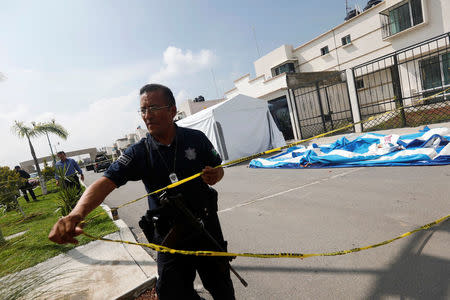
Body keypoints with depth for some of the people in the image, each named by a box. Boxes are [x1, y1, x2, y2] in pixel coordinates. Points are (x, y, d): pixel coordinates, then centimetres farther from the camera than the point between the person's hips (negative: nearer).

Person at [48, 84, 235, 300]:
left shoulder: (196, 138, -8)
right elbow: (106, 181, -23)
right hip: (169, 234, 0)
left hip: (206, 225, 1)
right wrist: (76, 214, -40)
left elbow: (219, 170, 3)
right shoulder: (138, 152, -10)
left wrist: (214, 175, -21)